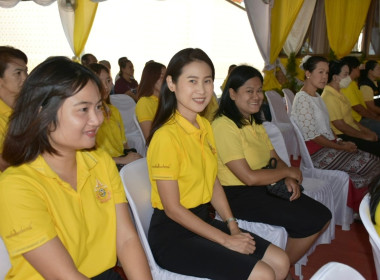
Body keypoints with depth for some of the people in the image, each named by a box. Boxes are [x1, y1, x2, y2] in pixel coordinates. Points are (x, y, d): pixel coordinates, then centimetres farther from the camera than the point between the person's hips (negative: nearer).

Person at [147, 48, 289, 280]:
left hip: (202, 221, 8)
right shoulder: (166, 136, -21)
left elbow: (214, 183, 10)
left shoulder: (205, 126, 5)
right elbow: (172, 208, -18)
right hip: (172, 235, -8)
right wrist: (225, 239, -15)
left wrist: (233, 226, -2)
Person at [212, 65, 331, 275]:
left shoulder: (254, 122, 12)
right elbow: (249, 177, -23)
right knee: (310, 223, -12)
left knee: (323, 216, 2)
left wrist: (289, 180, -8)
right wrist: (289, 172, -9)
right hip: (239, 196, -9)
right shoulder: (224, 126, -19)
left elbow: (275, 158, 13)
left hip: (265, 187, 9)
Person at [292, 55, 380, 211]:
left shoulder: (316, 96, 17)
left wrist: (340, 142, 2)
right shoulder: (302, 99, -14)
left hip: (329, 145, 9)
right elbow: (312, 136, -17)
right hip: (316, 152, -9)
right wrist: (341, 147, -12)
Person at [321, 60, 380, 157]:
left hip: (353, 132, 10)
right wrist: (365, 136, -11)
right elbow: (340, 125, -20)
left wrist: (365, 130, 10)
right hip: (343, 137, -10)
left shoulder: (338, 92, 14)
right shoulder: (329, 97, -19)